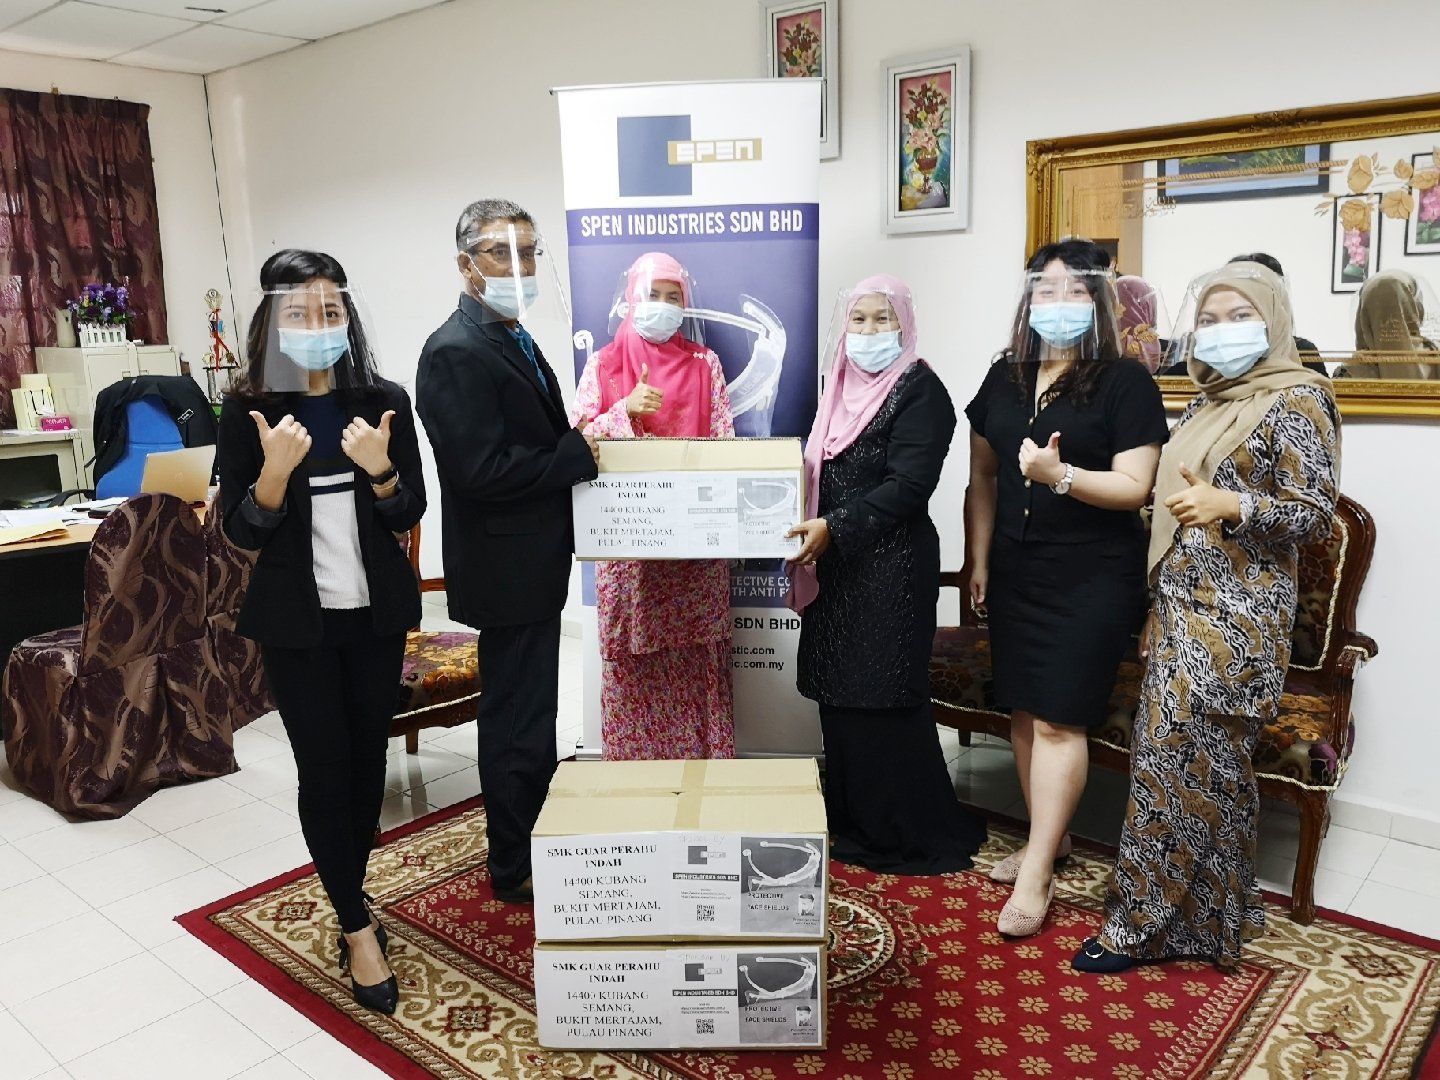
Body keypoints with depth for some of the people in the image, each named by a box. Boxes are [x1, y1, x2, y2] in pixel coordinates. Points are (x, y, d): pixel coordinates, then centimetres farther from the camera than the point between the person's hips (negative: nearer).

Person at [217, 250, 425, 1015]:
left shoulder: (383, 401, -3)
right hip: (296, 620, -2)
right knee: (323, 771, 3)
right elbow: (241, 533, -6)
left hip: (376, 611, 2)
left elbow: (409, 515, -1)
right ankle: (358, 927, 18)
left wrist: (379, 468, -21)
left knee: (368, 760, 12)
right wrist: (275, 471, -24)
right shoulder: (248, 411, -8)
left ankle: (348, 901, 33)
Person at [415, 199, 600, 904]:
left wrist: (582, 440, 1)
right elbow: (480, 470, -26)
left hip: (531, 562, 10)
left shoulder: (512, 339, 13)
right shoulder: (457, 352, -19)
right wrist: (579, 453, -19)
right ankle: (516, 868, 22)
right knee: (516, 719, 4)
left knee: (526, 710, 22)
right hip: (508, 567, -10)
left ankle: (531, 839, 39)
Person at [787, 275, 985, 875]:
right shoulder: (842, 387, 13)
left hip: (892, 567, -7)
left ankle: (914, 836, 16)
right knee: (839, 696, 11)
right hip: (840, 565, 7)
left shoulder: (920, 390, -9)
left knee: (884, 701, -1)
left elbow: (907, 487, -18)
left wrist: (834, 527, -23)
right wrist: (812, 528, 6)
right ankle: (854, 823, 27)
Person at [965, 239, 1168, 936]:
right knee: (1021, 710, 11)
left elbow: (1134, 487, -11)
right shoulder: (1005, 377, 10)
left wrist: (1061, 474, -26)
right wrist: (978, 559, 11)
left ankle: (1036, 874, 4)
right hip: (1016, 570, 6)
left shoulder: (1125, 382, -5)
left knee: (1058, 718, -6)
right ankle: (1048, 838, 29)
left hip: (1093, 576, -5)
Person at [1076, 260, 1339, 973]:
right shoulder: (1206, 406, 16)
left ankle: (1147, 921, 9)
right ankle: (1191, 914, 24)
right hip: (1180, 607, 8)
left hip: (1235, 618, -8)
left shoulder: (1294, 402, -7)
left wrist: (1230, 505, -26)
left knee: (1183, 761, -4)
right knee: (1172, 753, 10)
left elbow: (1315, 514, -12)